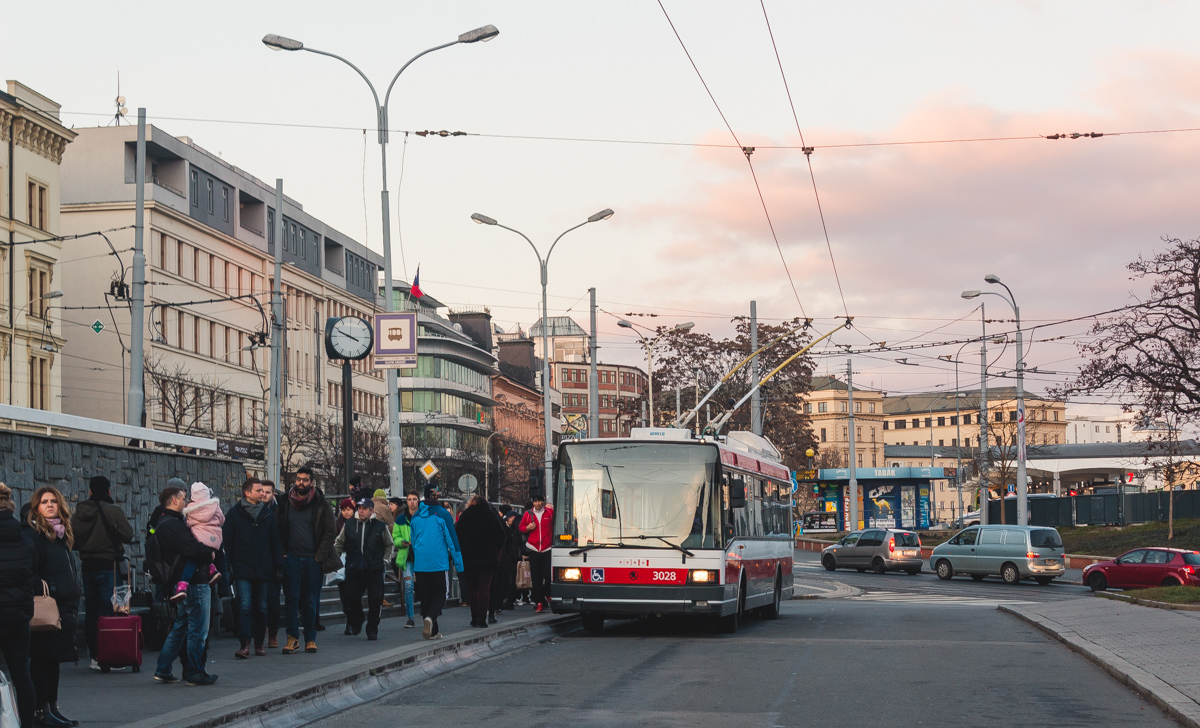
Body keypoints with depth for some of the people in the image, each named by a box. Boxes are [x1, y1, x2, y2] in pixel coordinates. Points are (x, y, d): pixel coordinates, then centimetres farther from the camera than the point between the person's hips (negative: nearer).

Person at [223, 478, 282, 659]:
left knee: (261, 607, 9)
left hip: (263, 569, 3)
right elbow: (226, 542, 1)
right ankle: (244, 644, -14)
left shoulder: (268, 513, 10)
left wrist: (278, 565, 6)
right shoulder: (234, 514, 0)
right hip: (242, 569, -3)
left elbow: (275, 541, 13)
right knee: (245, 606, -12)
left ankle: (260, 642, 19)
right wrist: (229, 565, -5)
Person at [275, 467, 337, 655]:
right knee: (291, 600, -3)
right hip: (291, 559, 1)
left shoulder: (321, 505, 1)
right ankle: (292, 638, -1)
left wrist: (320, 555, -7)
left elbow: (329, 532, 1)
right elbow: (278, 530, 12)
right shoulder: (285, 503, 7)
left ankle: (310, 639, 13)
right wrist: (281, 553, 0)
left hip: (313, 560, -1)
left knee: (311, 602, 5)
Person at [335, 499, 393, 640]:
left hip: (374, 570, -1)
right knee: (351, 599, 3)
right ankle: (354, 624, 29)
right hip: (354, 570, 1)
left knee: (375, 601, -5)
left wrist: (385, 560, 7)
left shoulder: (380, 527, 3)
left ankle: (372, 630, 8)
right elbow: (339, 543, 18)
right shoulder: (349, 525, 7)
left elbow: (389, 545, 17)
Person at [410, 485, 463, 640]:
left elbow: (413, 541, 14)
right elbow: (451, 540, -4)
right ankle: (430, 618, -23)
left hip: (420, 563, 3)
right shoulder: (442, 515, -6)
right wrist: (458, 562, 3)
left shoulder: (416, 516, 8)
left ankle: (433, 631, 10)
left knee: (425, 596, 10)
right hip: (438, 562, -3)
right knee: (439, 595, 4)